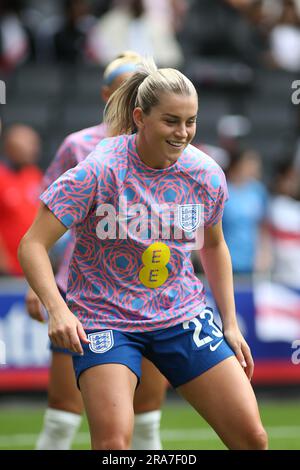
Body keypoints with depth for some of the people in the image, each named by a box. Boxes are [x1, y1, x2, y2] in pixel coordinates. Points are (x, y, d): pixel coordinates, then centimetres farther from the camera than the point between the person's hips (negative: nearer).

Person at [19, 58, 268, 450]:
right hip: (104, 320, -4)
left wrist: (230, 323, 13)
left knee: (252, 438, -3)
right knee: (114, 442, -23)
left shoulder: (206, 174, -4)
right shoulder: (98, 171, -18)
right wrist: (57, 309, -33)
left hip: (183, 315, 4)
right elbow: (33, 245, -18)